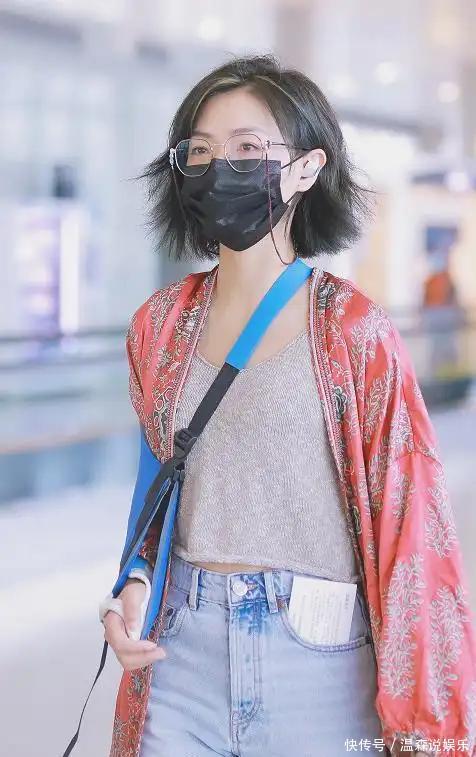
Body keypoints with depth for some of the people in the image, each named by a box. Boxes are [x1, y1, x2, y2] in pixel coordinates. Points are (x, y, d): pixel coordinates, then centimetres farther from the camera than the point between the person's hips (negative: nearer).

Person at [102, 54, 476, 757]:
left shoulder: (355, 331, -10)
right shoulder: (161, 324, 4)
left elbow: (409, 522, -10)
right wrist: (137, 581, -1)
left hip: (317, 662, -3)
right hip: (182, 651, 4)